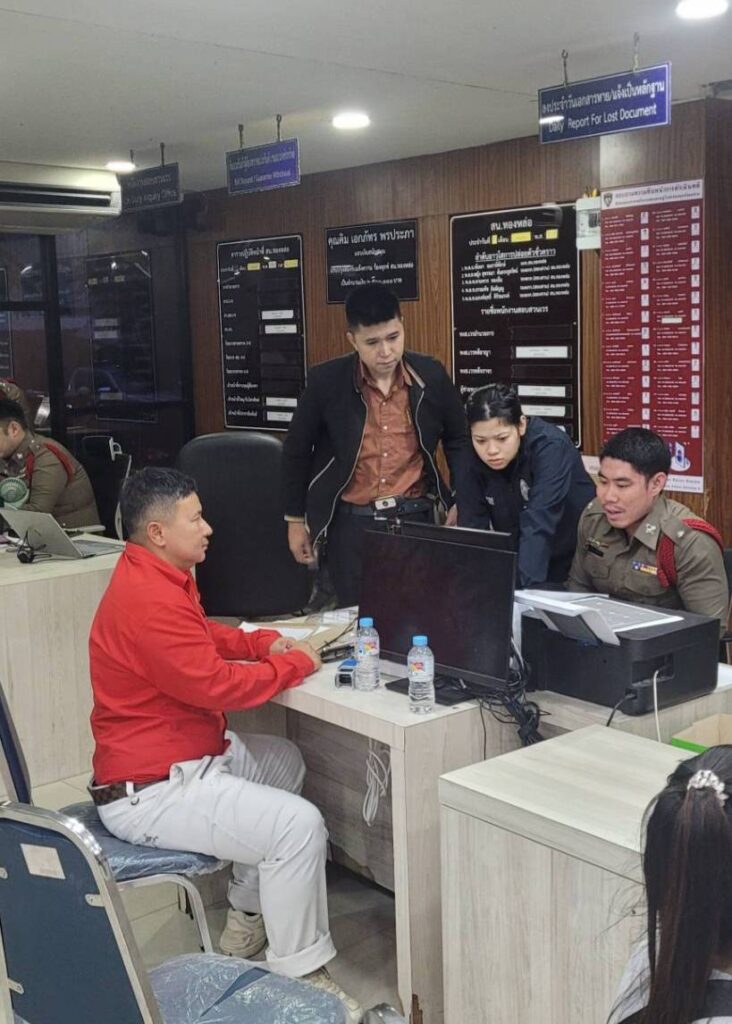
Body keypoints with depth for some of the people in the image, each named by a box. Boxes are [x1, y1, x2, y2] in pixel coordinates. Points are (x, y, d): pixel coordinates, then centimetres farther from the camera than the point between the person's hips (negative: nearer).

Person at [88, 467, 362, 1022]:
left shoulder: (157, 577, 8)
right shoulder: (148, 601, -26)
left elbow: (206, 635, 22)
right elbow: (216, 684, -26)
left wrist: (268, 643, 4)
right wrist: (296, 664, -11)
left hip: (181, 757, 11)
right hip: (148, 792, -11)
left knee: (285, 762, 25)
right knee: (300, 824, -19)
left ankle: (247, 920, 31)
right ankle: (299, 976, -3)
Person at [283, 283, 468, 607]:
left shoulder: (430, 375, -4)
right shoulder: (326, 381, -8)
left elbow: (458, 440, 11)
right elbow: (297, 450, 3)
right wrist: (296, 520, 6)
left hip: (414, 517, 1)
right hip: (350, 522, -1)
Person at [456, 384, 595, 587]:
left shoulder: (551, 447, -22)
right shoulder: (472, 464, -9)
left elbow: (538, 526, -32)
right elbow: (472, 530, -14)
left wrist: (521, 586, -41)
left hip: (575, 562, -4)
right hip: (517, 563, 4)